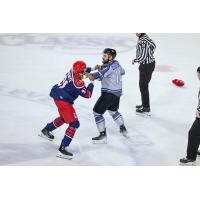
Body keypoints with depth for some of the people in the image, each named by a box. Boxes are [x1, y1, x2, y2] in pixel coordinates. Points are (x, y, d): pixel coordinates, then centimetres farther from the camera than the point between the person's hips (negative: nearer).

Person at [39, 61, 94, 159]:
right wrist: (91, 84, -5)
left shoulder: (72, 72, 0)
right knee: (74, 123, -11)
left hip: (57, 94, 10)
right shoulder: (78, 82, -25)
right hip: (63, 100, -10)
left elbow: (80, 71, 26)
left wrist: (91, 69, 21)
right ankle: (62, 149, -17)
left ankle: (46, 130, 51)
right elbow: (87, 95, -16)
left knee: (64, 117, 34)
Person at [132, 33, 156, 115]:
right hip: (150, 62, 10)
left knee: (143, 86, 2)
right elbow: (153, 46, 18)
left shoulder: (142, 41, -27)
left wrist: (134, 61, -9)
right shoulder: (144, 37, 3)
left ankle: (146, 108, 11)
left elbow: (142, 57, -27)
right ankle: (144, 104, 35)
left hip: (146, 65, -10)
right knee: (143, 85, 21)